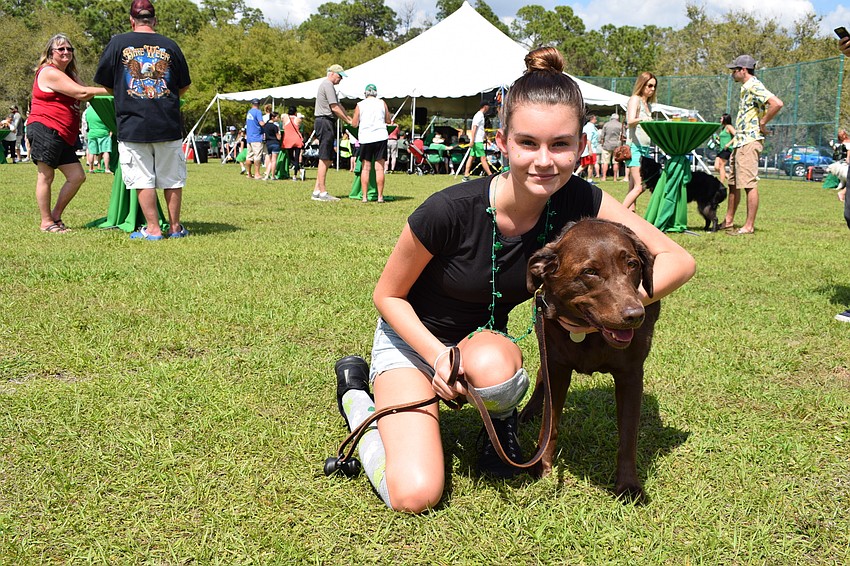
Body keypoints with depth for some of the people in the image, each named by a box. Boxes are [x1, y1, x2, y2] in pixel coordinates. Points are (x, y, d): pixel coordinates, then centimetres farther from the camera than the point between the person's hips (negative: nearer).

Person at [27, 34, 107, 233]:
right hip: (44, 129, -9)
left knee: (77, 176, 4)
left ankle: (55, 216, 15)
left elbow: (83, 96, 15)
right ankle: (46, 222, 3)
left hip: (63, 136, 10)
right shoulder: (49, 73, -9)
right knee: (46, 175, -4)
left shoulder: (68, 75, 23)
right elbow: (81, 93, -16)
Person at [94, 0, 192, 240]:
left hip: (132, 126, -2)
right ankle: (175, 227, 18)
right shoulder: (169, 45, 5)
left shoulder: (118, 43, 0)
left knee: (143, 180, 4)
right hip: (168, 125, 2)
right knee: (172, 179, 10)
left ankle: (153, 229, 5)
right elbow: (184, 86, 15)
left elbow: (105, 82, 7)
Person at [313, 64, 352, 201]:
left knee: (328, 159, 11)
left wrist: (349, 118, 13)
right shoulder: (328, 85, -10)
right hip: (325, 122, -11)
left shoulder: (328, 86, 23)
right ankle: (322, 192, -9)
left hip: (326, 123, 11)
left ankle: (317, 191, 11)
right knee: (324, 159, -10)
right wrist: (349, 121, -8)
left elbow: (339, 106, 22)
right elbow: (335, 108, -14)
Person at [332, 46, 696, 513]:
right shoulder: (450, 211, -29)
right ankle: (357, 394, 8)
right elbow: (388, 295, -13)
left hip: (483, 341, 3)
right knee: (415, 495, -20)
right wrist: (438, 354, -27)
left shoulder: (578, 204, -20)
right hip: (413, 337, -3)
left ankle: (502, 421, 2)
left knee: (492, 366, -37)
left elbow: (679, 260, -15)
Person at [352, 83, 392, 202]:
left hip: (365, 138, 0)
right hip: (380, 137, 0)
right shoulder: (382, 103, 6)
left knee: (365, 168, 5)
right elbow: (388, 121, 13)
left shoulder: (360, 105, 3)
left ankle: (364, 196, 2)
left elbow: (354, 124, 2)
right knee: (379, 168, 1)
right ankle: (380, 196, 0)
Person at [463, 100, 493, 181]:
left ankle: (466, 176, 6)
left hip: (478, 141, 10)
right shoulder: (479, 115, -12)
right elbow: (474, 128, -19)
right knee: (483, 158, -7)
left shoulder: (480, 115, 18)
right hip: (477, 141, -10)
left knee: (471, 157, 7)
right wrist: (472, 140, -23)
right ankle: (490, 175, -6)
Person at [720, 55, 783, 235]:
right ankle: (728, 221, 22)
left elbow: (777, 104, -26)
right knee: (733, 184, 14)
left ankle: (749, 226, -7)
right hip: (739, 142, 11)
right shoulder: (746, 88, 18)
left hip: (750, 142, -11)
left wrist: (762, 123, -17)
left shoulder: (754, 87, -13)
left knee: (750, 184, -8)